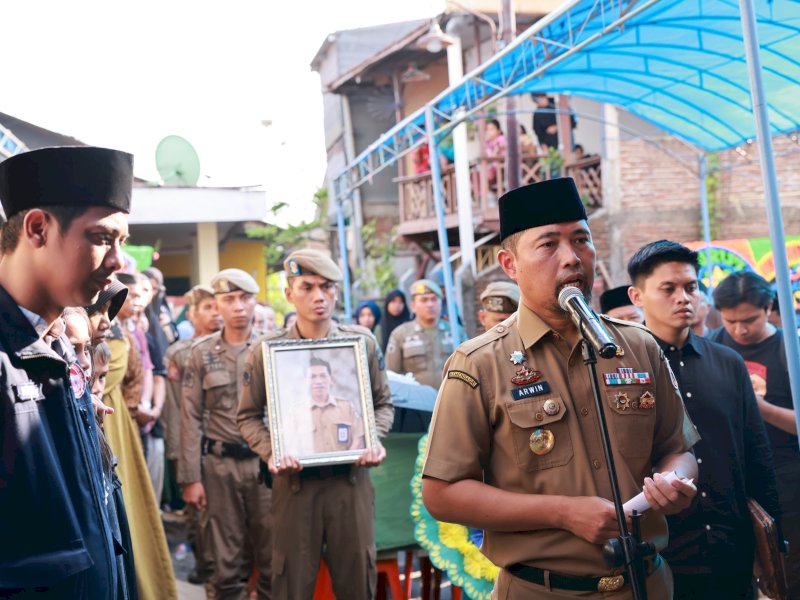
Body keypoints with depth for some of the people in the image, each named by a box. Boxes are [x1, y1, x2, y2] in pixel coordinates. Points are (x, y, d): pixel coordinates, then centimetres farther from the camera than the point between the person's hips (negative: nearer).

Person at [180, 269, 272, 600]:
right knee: (226, 557, 9)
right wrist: (191, 477, -3)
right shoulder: (201, 353, 4)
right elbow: (191, 418, 1)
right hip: (219, 463, 0)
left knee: (272, 554, 7)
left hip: (265, 461, 0)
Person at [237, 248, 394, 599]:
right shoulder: (266, 350, -2)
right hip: (294, 481, -1)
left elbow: (383, 403, 11)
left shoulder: (363, 342, 2)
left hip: (351, 478, 1)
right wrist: (270, 453, -13)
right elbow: (249, 416, 4)